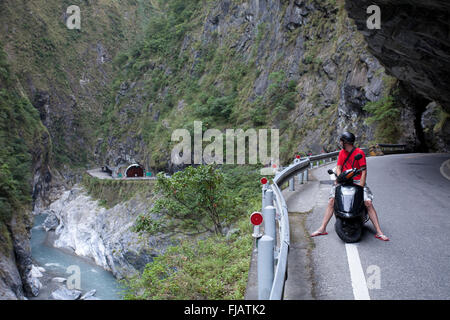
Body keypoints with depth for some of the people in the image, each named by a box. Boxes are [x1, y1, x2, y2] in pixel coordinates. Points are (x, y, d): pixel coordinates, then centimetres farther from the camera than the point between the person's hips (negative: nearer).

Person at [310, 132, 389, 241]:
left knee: (368, 202, -20)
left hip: (357, 181, -4)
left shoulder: (359, 152, -5)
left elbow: (364, 171, -8)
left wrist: (360, 186, -18)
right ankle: (322, 229, -6)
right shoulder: (342, 153, 12)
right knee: (332, 201, -11)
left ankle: (379, 232, -13)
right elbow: (338, 168, 9)